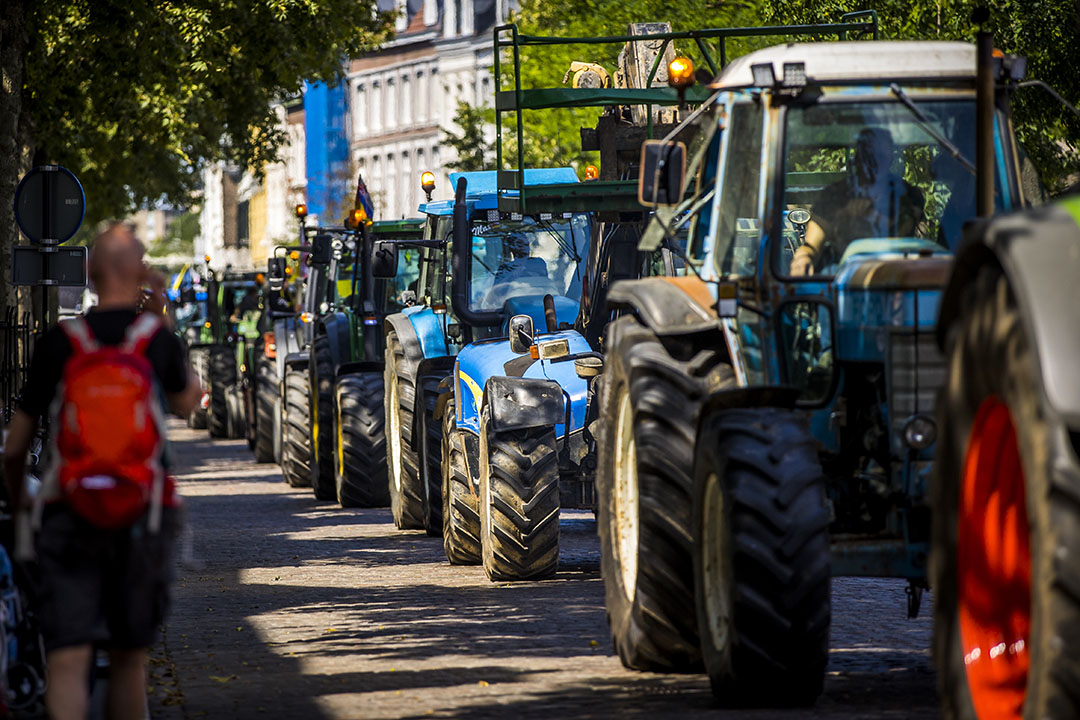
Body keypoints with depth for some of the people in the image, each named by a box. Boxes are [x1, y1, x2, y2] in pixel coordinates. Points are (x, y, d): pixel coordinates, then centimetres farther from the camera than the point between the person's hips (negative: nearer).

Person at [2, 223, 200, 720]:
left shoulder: (58, 343, -1)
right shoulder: (159, 341, 1)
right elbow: (187, 404, 24)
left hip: (68, 515, -1)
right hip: (141, 516, 1)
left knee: (67, 663, -9)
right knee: (129, 658, 17)